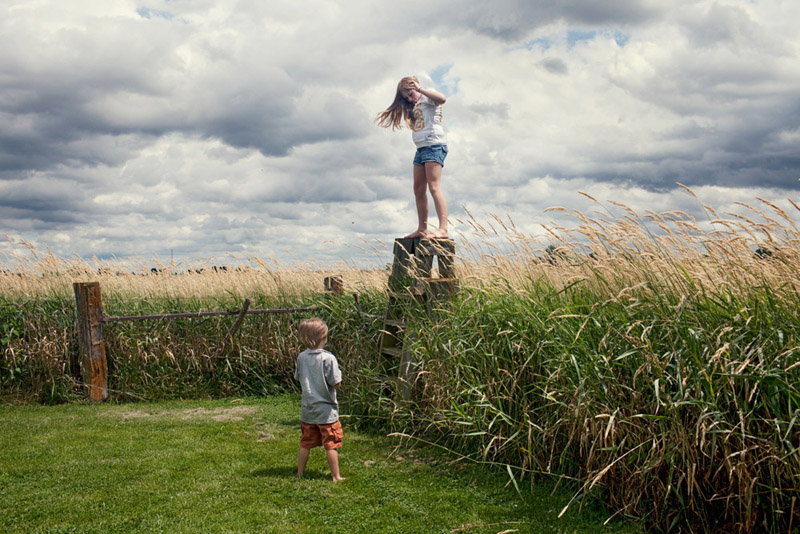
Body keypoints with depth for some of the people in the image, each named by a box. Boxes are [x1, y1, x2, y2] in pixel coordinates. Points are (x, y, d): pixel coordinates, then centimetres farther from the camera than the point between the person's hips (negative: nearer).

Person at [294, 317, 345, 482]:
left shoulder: (302, 357, -3)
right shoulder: (328, 358, -19)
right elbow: (336, 384, -17)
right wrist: (338, 374, 2)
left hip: (307, 409, 5)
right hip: (326, 409, -5)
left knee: (305, 443, 17)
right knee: (331, 445, 6)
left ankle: (300, 473, 27)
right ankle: (336, 476, 12)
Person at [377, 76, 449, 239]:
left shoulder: (428, 95, 0)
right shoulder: (416, 106, 26)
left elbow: (442, 98, -22)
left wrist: (420, 89, -18)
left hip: (434, 145, -10)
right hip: (421, 148, 10)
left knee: (434, 187, -19)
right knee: (418, 189, 7)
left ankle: (443, 228, -24)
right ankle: (422, 229, 13)